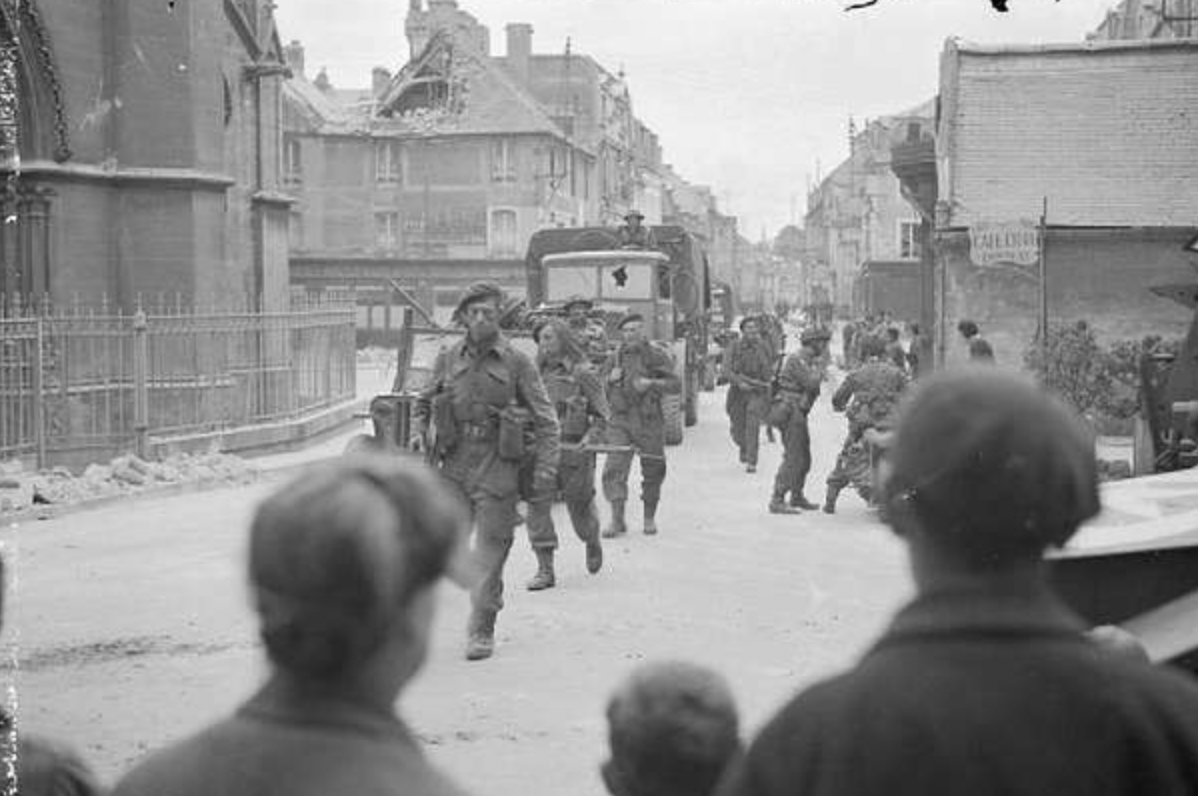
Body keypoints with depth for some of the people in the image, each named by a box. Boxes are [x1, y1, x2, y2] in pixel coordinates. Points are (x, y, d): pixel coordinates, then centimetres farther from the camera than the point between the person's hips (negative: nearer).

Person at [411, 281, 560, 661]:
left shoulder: (517, 363, -1)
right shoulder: (448, 359, 7)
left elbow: (546, 421, 0)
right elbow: (422, 402, 22)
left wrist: (545, 469, -9)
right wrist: (419, 433, 2)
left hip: (498, 468, -3)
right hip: (454, 464, 3)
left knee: (490, 552, -2)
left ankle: (482, 631, 6)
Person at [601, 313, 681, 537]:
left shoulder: (657, 356, 1)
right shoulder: (615, 359, 10)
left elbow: (676, 385, -6)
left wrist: (651, 383, -20)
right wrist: (610, 379, -4)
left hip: (649, 422, -1)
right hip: (621, 420, 2)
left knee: (653, 472, 7)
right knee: (614, 468, -11)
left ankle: (650, 518, 24)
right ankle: (617, 520, -8)